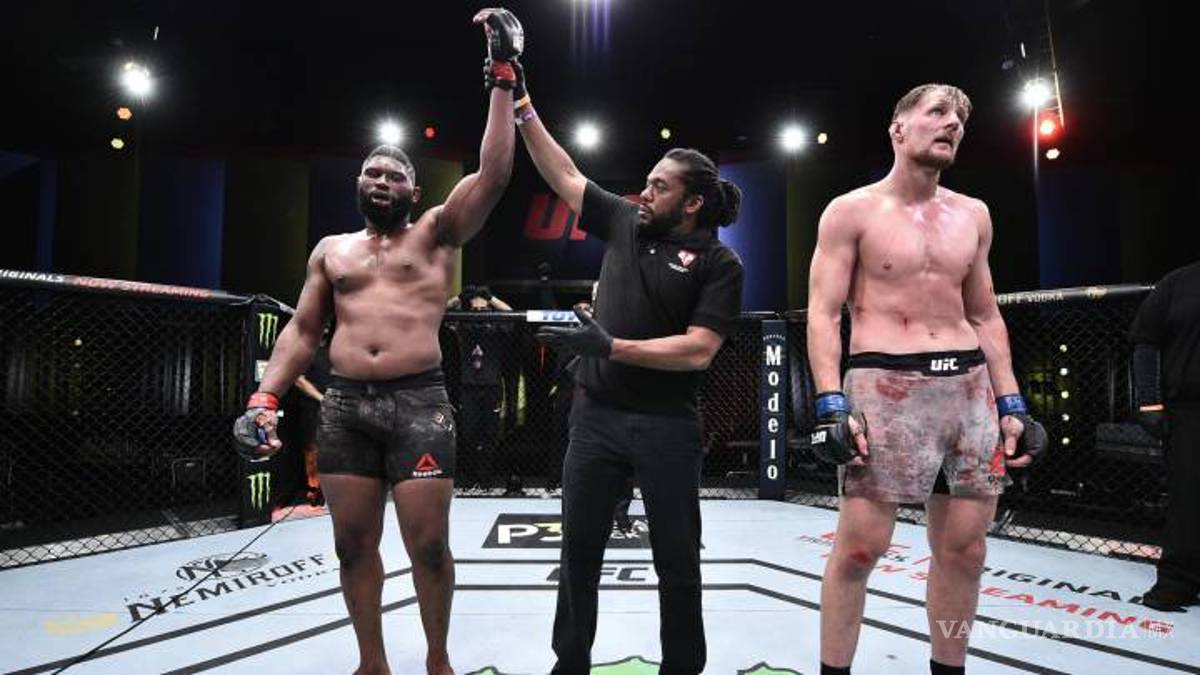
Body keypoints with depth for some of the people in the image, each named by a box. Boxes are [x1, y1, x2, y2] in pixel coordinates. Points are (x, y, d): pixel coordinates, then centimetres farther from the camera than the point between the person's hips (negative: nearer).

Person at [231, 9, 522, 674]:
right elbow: (301, 331, 15)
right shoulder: (331, 250, 17)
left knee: (428, 544, -1)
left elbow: (494, 173, -5)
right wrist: (264, 398, 2)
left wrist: (502, 77, -7)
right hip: (344, 404, 4)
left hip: (419, 402, -3)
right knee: (354, 544, 9)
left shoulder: (436, 232, 7)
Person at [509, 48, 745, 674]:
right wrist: (521, 105, 9)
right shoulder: (625, 223, 6)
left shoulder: (719, 263, -7)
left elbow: (698, 351, -16)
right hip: (595, 414, 5)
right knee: (578, 553, 14)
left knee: (677, 562, 10)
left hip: (667, 424, -4)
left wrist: (611, 347, -21)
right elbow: (563, 174, 12)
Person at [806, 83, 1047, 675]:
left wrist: (1010, 403, 11)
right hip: (885, 384, -5)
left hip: (970, 386, 6)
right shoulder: (851, 211, 0)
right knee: (860, 545, -4)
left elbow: (985, 316, 18)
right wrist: (832, 404, -16)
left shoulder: (972, 215, 15)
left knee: (964, 548, 9)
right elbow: (823, 315, -6)